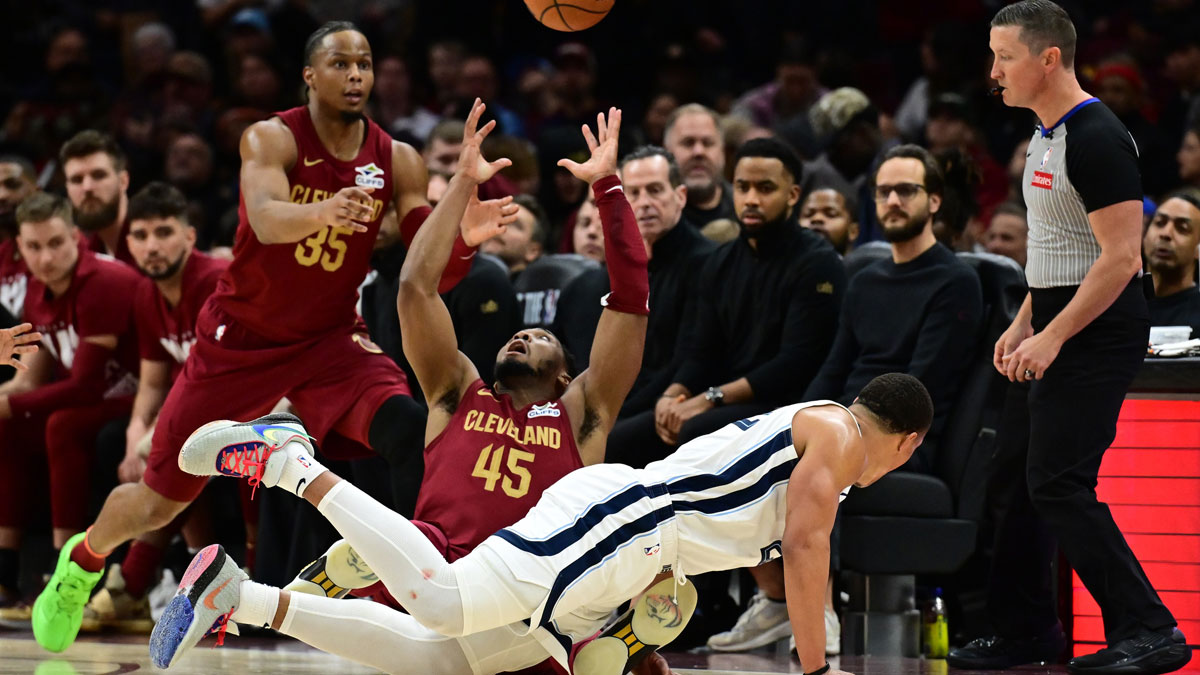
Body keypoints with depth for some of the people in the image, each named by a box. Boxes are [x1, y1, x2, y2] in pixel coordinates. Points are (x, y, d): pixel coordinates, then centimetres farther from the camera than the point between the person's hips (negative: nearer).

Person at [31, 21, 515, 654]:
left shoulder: (397, 162, -7)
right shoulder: (273, 139, -18)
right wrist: (323, 212, -61)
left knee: (410, 432, -30)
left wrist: (461, 237, -32)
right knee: (158, 501, 7)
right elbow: (266, 220, -39)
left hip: (330, 337, 2)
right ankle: (84, 557, 40)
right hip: (241, 337, -2)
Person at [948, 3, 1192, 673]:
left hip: (1097, 339, -10)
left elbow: (1121, 256, -22)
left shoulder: (1097, 139, -18)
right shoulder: (1048, 136, 14)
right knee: (1017, 477, 13)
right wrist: (1023, 325, 18)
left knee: (1058, 485, -14)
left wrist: (1053, 337, -22)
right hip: (1056, 335, 10)